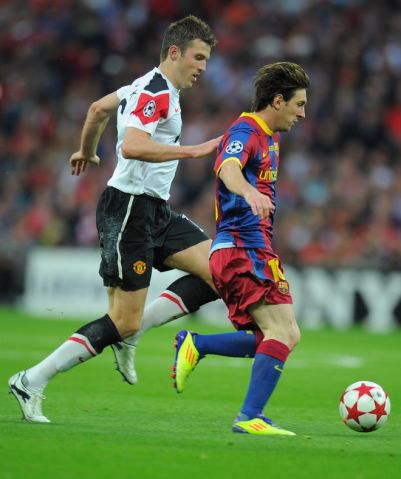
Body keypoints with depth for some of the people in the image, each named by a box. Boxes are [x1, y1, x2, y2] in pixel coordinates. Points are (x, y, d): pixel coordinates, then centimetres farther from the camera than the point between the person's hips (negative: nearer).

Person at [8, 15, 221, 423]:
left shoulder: (149, 86, 15)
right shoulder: (157, 93, -15)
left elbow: (98, 108, 30)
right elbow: (133, 146, -31)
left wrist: (87, 151, 46)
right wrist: (193, 151, -30)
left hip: (154, 211, 10)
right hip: (129, 209, -10)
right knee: (123, 322, -10)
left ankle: (133, 332, 1)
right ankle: (32, 382, -3)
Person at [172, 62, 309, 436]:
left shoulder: (270, 138, 20)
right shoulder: (245, 131, -11)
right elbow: (228, 169, -32)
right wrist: (251, 192, -54)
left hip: (255, 249, 10)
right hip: (241, 249, -10)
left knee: (285, 336, 7)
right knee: (283, 332, -17)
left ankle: (195, 345, 9)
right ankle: (250, 418, -19)